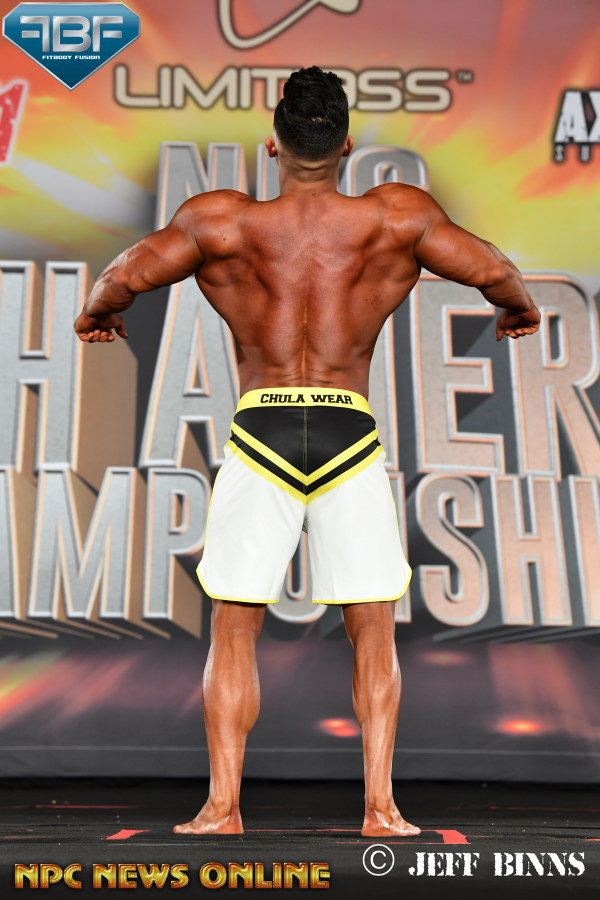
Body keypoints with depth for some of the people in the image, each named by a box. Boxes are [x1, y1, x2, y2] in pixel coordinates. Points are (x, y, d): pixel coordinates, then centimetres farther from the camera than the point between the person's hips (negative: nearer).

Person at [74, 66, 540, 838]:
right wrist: (518, 310, 27)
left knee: (234, 629, 10)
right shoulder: (398, 216, 3)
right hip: (350, 435, 1)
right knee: (372, 630, 11)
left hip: (261, 435, 0)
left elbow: (129, 273, -2)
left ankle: (222, 805, 10)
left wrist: (96, 313, 20)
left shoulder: (219, 220, 1)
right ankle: (379, 804, 10)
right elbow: (495, 272, 5)